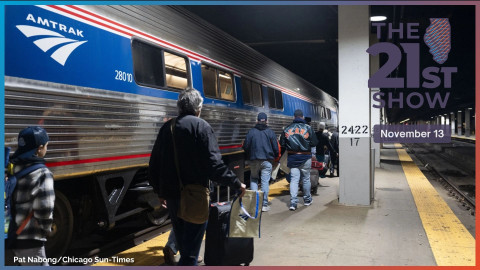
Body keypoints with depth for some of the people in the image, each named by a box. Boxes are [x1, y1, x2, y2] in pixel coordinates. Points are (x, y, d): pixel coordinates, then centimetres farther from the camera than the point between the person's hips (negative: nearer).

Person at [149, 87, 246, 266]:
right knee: (190, 251, 1)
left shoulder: (167, 127, 8)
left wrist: (160, 192, 22)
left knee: (183, 243, 23)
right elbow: (214, 164, -20)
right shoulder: (201, 126, -10)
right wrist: (237, 184, -10)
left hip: (172, 196, 7)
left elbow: (154, 166, 11)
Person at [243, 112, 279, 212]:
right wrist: (275, 157, 19)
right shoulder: (270, 132, -2)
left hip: (254, 160, 1)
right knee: (265, 181, 3)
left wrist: (249, 156, 18)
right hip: (267, 160, 0)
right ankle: (264, 204, 5)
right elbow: (276, 148, 0)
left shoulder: (251, 132, -2)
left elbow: (245, 147, 0)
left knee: (253, 179, 16)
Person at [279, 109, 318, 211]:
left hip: (292, 157, 1)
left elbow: (282, 145, 4)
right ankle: (307, 199, 28)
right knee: (306, 178, 13)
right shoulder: (308, 128, -4)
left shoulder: (287, 129, 3)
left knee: (293, 179, 1)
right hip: (305, 157, -1)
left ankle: (293, 202, -9)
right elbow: (314, 143, -5)